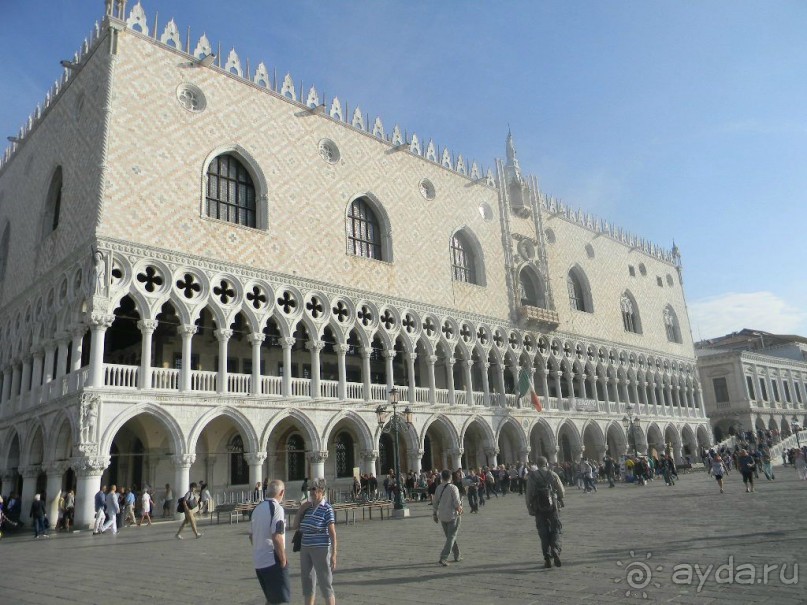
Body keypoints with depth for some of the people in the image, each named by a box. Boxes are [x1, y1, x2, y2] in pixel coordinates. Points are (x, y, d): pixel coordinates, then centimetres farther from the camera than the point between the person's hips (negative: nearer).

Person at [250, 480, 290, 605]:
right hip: (272, 562, -8)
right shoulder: (277, 508, -15)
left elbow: (251, 535, 17)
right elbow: (277, 537, -22)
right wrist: (283, 559, -13)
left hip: (258, 562, 8)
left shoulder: (258, 508, 10)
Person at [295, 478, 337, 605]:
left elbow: (332, 533, -12)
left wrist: (333, 554, -16)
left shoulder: (327, 509, -11)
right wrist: (302, 509, 2)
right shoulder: (308, 507, 6)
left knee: (325, 583, 0)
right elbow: (297, 525, 16)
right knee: (307, 582, 16)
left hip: (321, 549, -7)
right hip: (305, 549, 7)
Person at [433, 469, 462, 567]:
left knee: (450, 536, 19)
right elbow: (457, 503, -16)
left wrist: (435, 514, 17)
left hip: (442, 516, 6)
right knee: (451, 537, -1)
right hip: (452, 515, -5)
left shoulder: (438, 488, 2)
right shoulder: (453, 488, -14)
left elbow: (435, 502, 7)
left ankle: (457, 556, 29)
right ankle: (443, 558, -12)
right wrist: (460, 509, 4)